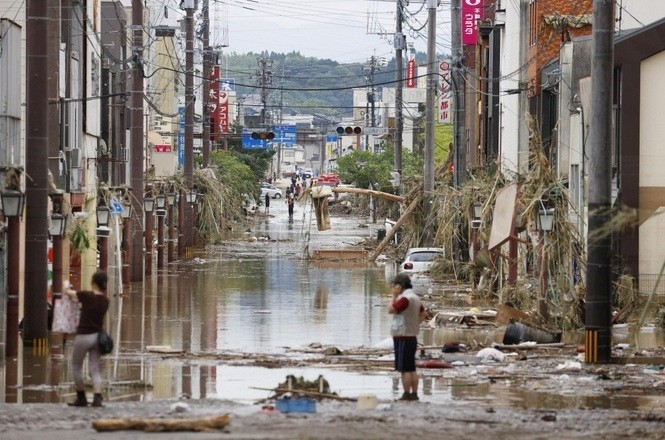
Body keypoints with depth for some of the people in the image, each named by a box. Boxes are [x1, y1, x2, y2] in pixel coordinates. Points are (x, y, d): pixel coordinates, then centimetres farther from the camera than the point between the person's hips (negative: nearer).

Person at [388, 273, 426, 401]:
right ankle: (414, 393, 14)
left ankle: (407, 394, -6)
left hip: (403, 338, -10)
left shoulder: (405, 298, -18)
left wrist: (394, 296, -8)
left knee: (405, 369, -6)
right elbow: (422, 313, 25)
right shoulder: (415, 297, 14)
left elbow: (391, 310, -17)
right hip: (412, 337, 10)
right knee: (411, 369, 12)